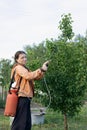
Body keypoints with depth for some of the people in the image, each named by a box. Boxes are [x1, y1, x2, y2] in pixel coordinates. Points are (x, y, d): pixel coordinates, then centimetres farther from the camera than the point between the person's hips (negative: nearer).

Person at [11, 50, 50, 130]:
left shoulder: (24, 69, 26)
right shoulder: (18, 67, -3)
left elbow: (36, 77, 17)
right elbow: (28, 76, -21)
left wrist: (43, 69, 2)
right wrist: (41, 69, -19)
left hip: (25, 98, 10)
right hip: (22, 97, -10)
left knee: (27, 123, 10)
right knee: (20, 123, -12)